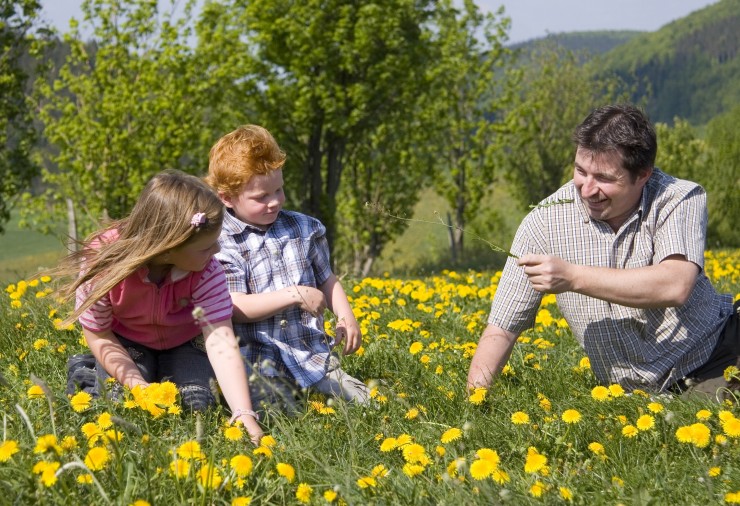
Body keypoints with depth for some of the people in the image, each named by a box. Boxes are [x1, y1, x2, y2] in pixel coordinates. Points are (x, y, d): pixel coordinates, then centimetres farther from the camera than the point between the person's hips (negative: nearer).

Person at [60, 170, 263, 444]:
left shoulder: (206, 270, -34)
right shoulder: (101, 261, -36)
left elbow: (222, 342, -41)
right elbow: (99, 335, -20)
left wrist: (245, 416, -50)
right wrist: (138, 385, -31)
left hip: (184, 343, 1)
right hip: (126, 343, -1)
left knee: (198, 404, -20)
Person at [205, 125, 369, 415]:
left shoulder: (304, 228, 13)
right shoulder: (221, 243, -4)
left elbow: (326, 280, 23)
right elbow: (235, 308, -12)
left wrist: (345, 315, 4)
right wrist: (295, 295, -16)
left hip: (312, 351, 5)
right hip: (259, 357, -5)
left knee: (364, 403, -9)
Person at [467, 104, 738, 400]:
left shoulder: (679, 199, -10)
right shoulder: (545, 222, -7)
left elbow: (675, 287, -27)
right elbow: (501, 330, -5)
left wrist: (573, 277, -27)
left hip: (711, 367, -4)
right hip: (631, 393, 4)